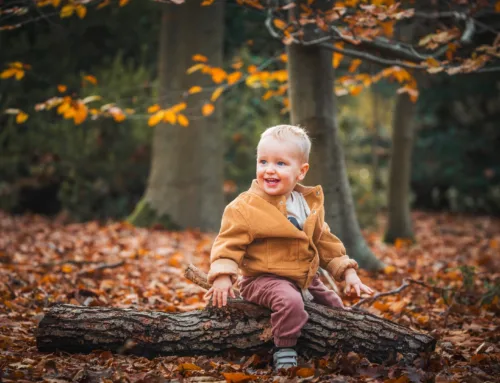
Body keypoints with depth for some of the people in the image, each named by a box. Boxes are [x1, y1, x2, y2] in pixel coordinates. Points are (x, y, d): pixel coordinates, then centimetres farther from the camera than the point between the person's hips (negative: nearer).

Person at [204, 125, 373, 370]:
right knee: (290, 301, -35)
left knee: (334, 305, 17)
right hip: (263, 279, -7)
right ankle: (284, 354, -21)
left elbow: (325, 242, 15)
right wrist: (222, 276, -26)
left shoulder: (310, 204, 6)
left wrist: (348, 273, 11)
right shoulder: (245, 207, -13)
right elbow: (229, 241, -12)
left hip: (306, 280, 7)